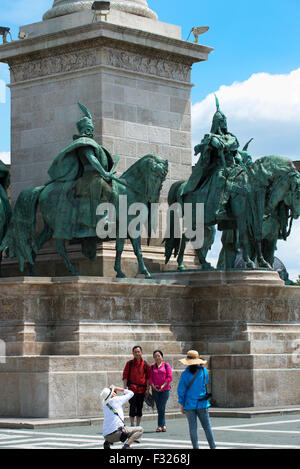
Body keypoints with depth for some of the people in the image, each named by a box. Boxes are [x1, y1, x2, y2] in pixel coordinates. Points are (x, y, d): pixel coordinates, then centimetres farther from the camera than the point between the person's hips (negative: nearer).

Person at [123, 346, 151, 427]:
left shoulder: (145, 364, 5)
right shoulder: (129, 363, 2)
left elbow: (148, 377, 7)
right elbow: (125, 376, 2)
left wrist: (147, 389, 0)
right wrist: (125, 388, -5)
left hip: (142, 389, 2)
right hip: (132, 388, -2)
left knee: (140, 408, 7)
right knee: (132, 407, -5)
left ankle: (138, 425, 15)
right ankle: (132, 425, 1)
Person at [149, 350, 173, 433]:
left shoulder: (166, 365, 3)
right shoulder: (152, 367, 13)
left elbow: (169, 377, -3)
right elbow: (150, 378, 7)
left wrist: (163, 386, -13)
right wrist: (153, 386, -11)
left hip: (165, 389, -3)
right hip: (155, 390, 3)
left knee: (161, 408, -9)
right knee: (159, 408, 4)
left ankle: (160, 425, -3)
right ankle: (163, 425, 11)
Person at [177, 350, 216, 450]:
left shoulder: (185, 374, -6)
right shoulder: (203, 371, -4)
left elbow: (181, 390, -4)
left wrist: (181, 404, 4)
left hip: (189, 404, -1)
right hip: (202, 404, 1)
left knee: (193, 427, 5)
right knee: (207, 426, 7)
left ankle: (196, 447, 4)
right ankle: (212, 446, 6)